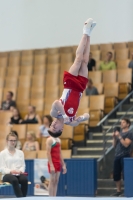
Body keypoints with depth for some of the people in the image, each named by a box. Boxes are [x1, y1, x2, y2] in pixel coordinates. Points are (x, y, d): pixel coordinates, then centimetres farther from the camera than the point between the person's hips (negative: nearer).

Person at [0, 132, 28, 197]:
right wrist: (10, 171, -21)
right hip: (7, 174, -3)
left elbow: (23, 165, 11)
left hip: (18, 174, 3)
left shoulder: (20, 152, 18)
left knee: (24, 179, -35)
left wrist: (20, 171, -13)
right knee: (14, 180, -39)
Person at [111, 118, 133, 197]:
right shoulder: (119, 133, 17)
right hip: (117, 156, 7)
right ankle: (119, 191, 14)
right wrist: (114, 137, 3)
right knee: (116, 174, 6)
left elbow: (126, 144, -16)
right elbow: (114, 145, 18)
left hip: (125, 156, -7)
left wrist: (119, 136, -17)